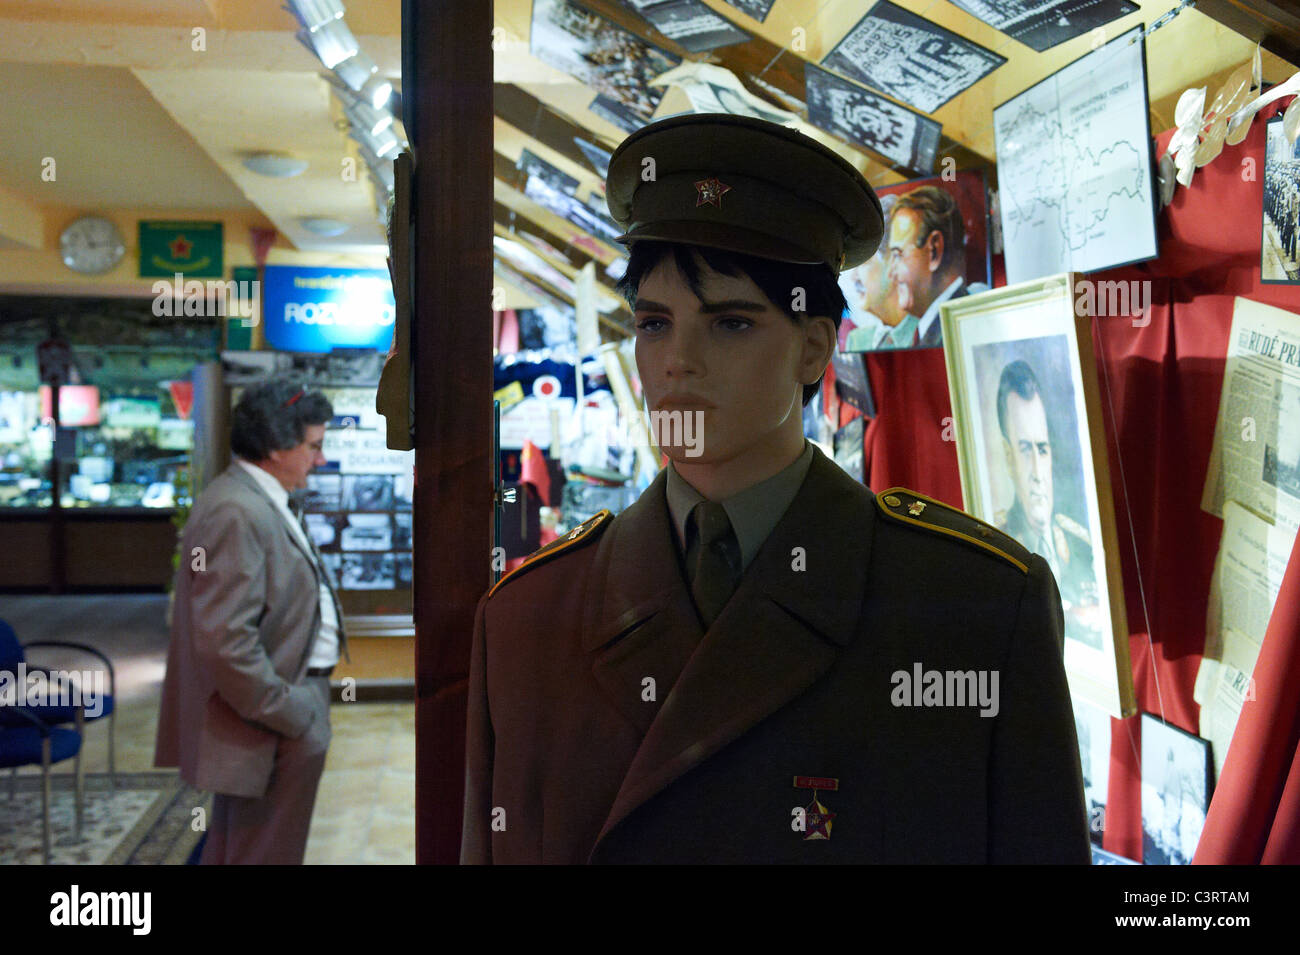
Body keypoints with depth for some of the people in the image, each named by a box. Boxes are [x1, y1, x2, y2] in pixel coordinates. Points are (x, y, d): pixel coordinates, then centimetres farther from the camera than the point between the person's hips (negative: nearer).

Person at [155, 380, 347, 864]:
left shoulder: (259, 502, 11)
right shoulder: (236, 513, -23)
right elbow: (226, 642, -29)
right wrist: (290, 716, -20)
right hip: (269, 732, -11)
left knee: (231, 849, 22)